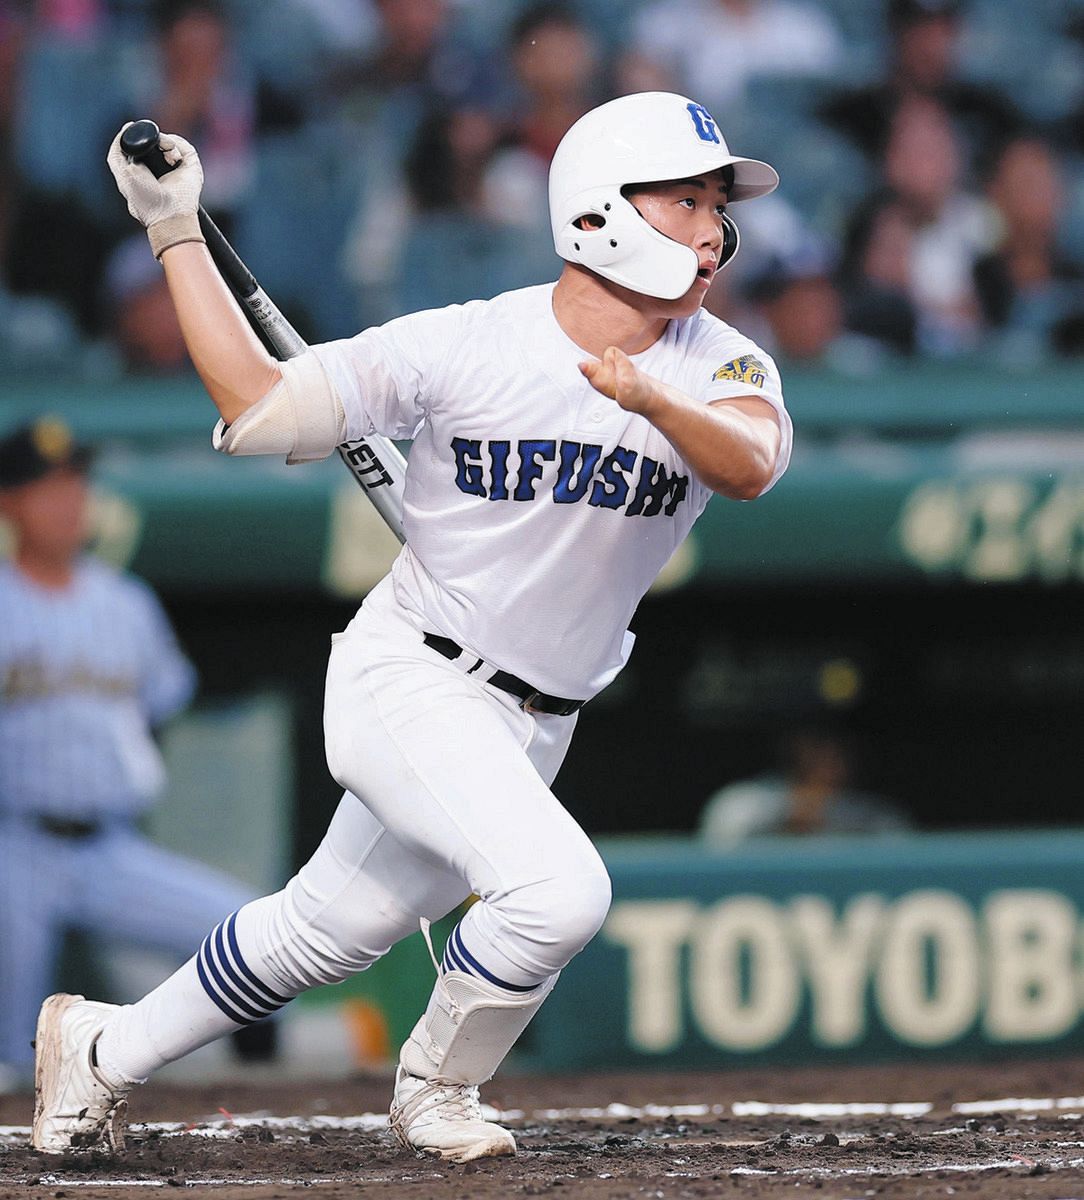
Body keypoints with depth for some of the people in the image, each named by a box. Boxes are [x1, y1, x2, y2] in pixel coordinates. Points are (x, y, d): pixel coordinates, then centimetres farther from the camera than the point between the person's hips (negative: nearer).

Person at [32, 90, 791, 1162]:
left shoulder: (719, 370, -6)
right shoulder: (465, 347, -14)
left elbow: (751, 465, -29)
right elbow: (256, 408, -10)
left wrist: (652, 400, -48)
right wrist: (174, 234, -13)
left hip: (530, 730, 5)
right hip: (409, 676, -5)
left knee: (331, 928, 16)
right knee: (557, 890, -26)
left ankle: (104, 1045, 37)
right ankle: (434, 1088, 1)